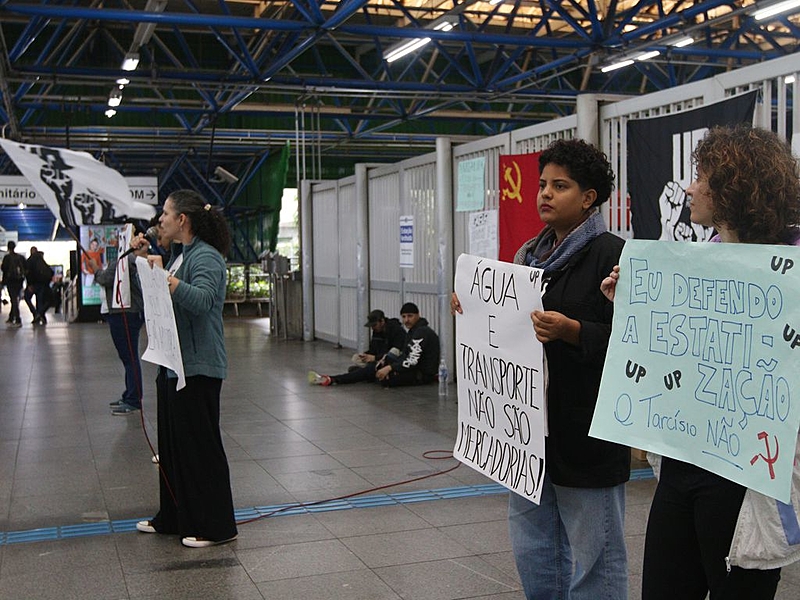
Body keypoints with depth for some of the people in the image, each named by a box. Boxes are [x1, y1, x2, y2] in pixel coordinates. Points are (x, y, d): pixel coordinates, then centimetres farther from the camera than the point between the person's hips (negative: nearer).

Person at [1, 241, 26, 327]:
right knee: (15, 299, 15)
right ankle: (11, 318, 24)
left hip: (11, 280, -4)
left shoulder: (7, 257, -9)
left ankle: (18, 321, -11)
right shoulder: (21, 257, 4)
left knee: (14, 300, -4)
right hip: (19, 280, 4)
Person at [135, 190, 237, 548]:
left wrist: (165, 277, -40)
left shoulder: (206, 257, -15)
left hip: (198, 367, -10)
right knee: (172, 444, 17)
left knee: (200, 446, -3)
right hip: (172, 364, 10)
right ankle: (173, 518, 30)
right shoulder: (178, 254, 15)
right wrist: (143, 259, 17)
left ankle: (215, 527, 7)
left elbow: (202, 300, -31)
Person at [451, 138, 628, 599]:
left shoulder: (611, 255, -11)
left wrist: (570, 331, -31)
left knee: (593, 559, 4)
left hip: (586, 432, -8)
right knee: (533, 552, 19)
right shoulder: (530, 254, 13)